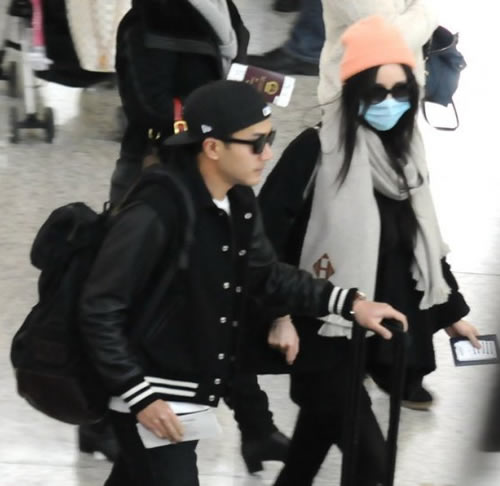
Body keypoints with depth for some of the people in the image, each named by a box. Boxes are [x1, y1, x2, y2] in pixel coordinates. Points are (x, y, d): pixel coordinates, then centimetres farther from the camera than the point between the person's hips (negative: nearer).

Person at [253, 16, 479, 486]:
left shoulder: (404, 154, 10)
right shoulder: (317, 149, -11)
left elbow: (423, 242, 20)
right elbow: (266, 233, -13)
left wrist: (451, 310, 22)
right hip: (323, 328, -6)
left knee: (323, 427, 16)